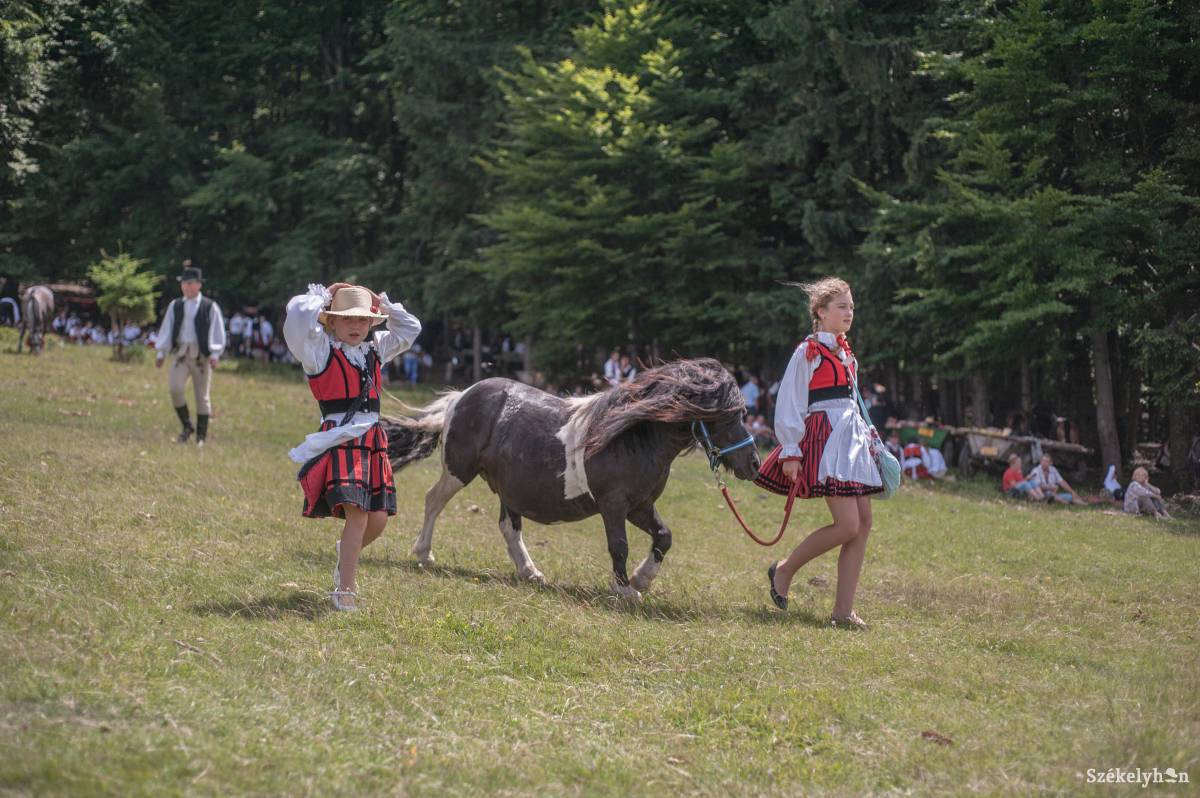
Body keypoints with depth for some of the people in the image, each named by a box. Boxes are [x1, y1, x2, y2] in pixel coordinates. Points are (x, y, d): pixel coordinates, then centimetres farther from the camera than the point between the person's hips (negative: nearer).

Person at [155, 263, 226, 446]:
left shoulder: (210, 307, 2)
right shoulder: (175, 306, 10)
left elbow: (218, 333, 1)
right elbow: (166, 330, 13)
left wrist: (215, 355, -10)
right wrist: (161, 353, 8)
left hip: (201, 355, -2)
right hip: (180, 353, 2)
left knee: (202, 395, 4)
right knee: (174, 388, -20)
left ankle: (201, 436, 13)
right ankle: (186, 426, -3)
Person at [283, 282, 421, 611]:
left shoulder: (375, 350, 18)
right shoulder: (320, 350, -1)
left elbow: (410, 329, 29)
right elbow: (299, 314, -15)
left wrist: (383, 304, 17)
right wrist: (321, 299, 3)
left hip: (372, 441, 6)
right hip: (340, 441, -6)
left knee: (378, 518, 3)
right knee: (356, 513, -18)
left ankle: (347, 553, 36)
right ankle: (345, 591, -10)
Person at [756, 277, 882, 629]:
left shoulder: (845, 352, 18)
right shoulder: (808, 352, -6)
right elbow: (789, 404, -9)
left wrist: (866, 434, 15)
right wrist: (791, 452, -14)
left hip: (851, 439, 9)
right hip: (823, 438, -9)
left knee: (863, 523, 0)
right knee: (847, 525, -16)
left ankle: (843, 609, 2)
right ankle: (784, 571, 4)